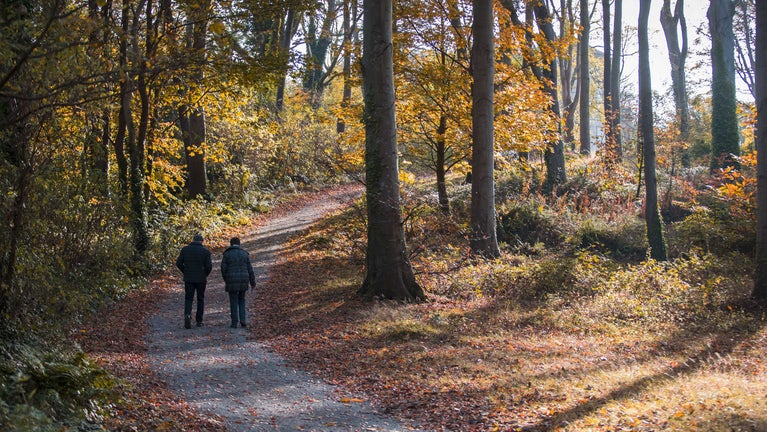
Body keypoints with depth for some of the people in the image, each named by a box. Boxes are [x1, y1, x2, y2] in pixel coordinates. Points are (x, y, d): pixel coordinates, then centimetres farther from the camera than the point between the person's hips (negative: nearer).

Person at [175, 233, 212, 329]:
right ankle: (199, 321, 14)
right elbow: (209, 266, -11)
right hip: (201, 279, -1)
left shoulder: (185, 249, 0)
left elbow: (178, 263, -2)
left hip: (188, 278, 1)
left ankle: (187, 315, -20)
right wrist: (206, 274, 8)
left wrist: (185, 272, 12)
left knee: (188, 299, 7)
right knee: (200, 299, 12)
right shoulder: (205, 251, -5)